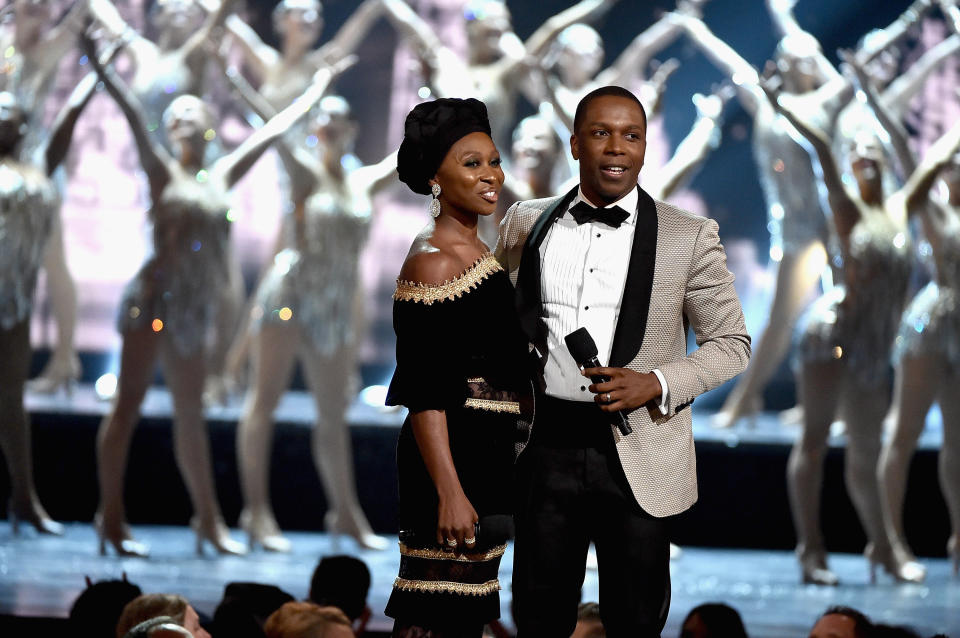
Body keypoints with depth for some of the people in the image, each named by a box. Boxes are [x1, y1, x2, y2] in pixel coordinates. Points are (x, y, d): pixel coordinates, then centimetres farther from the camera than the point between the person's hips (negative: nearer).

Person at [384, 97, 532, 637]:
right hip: (453, 457, -10)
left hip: (490, 453, 10)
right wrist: (450, 491, -23)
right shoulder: (433, 262, -13)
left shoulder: (482, 253, 15)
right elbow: (424, 394, -18)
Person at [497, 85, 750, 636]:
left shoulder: (689, 237, -2)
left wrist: (657, 383, -14)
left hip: (639, 459, -2)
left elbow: (732, 343, 2)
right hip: (547, 447, 2)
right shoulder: (527, 224, 6)